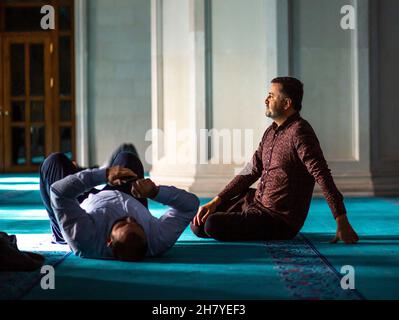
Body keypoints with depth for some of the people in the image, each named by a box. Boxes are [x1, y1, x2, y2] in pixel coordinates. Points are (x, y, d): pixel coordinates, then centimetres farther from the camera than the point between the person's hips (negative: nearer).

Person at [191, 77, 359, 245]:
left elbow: (322, 175, -28)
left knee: (213, 225, -23)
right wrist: (215, 201, 4)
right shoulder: (271, 131, 9)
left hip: (280, 219, -8)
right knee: (198, 224, 6)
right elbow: (251, 171, 12)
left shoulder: (298, 132, -20)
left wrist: (342, 222, -34)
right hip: (256, 200, 8)